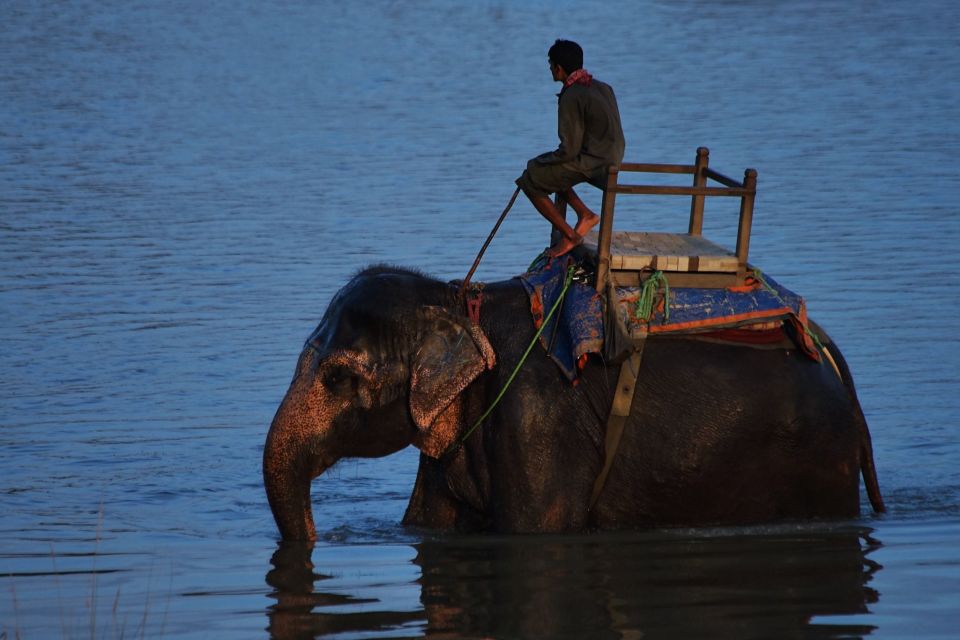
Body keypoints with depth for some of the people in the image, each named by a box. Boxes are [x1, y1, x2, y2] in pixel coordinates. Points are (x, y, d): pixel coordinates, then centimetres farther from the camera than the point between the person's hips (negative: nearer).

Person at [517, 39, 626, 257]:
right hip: (612, 159, 9)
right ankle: (584, 214, 13)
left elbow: (569, 150, -19)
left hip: (591, 164, -9)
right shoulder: (602, 88, 9)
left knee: (530, 180, 2)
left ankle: (569, 235, 3)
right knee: (547, 169, 24)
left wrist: (539, 162, 0)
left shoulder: (571, 98, -18)